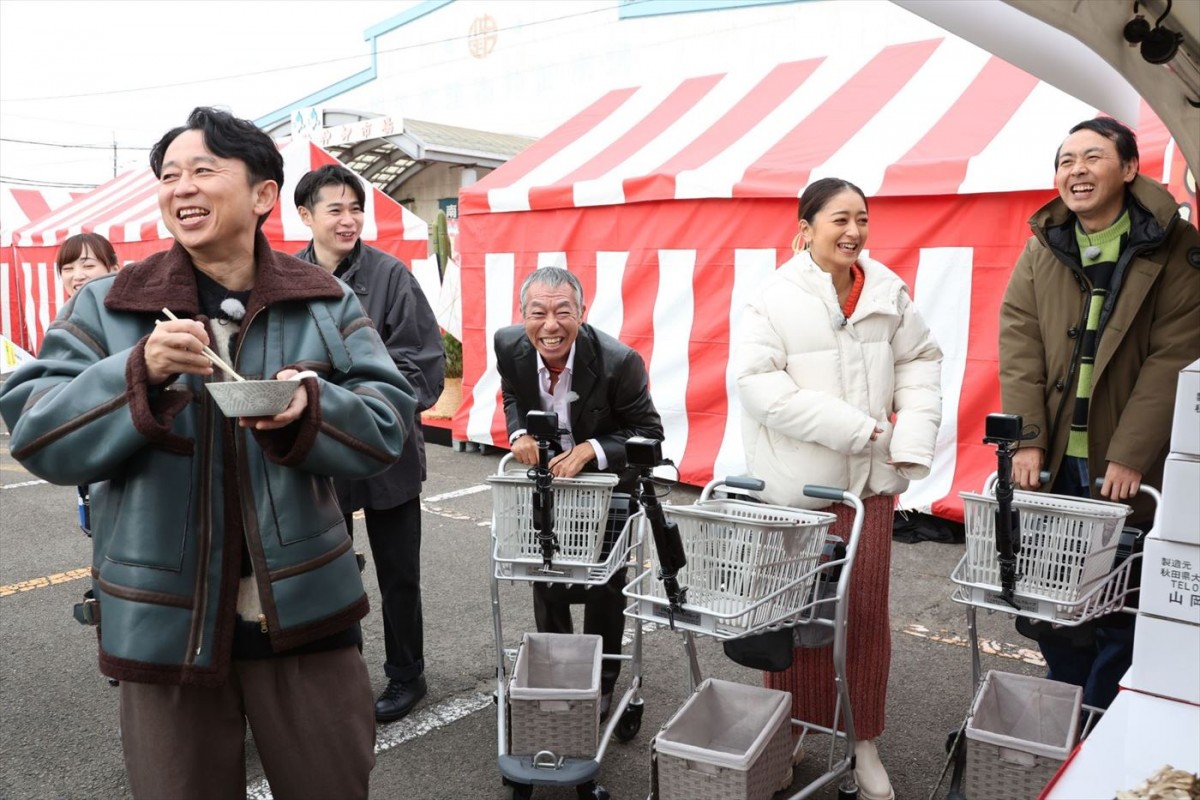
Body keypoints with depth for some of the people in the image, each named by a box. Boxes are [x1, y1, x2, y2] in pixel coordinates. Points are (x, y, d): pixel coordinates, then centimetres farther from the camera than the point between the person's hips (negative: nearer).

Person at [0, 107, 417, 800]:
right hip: (163, 621, 0)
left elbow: (389, 419, -5)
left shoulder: (327, 303, 0)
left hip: (306, 610, 0)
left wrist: (313, 408, -26)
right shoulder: (107, 307, 1)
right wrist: (140, 373, -22)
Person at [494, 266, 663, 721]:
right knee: (545, 578, 16)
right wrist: (519, 433, -18)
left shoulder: (619, 362, -33)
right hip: (546, 475, 4)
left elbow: (649, 434, -22)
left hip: (607, 480, -3)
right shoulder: (509, 346, -21)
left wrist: (590, 450, -37)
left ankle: (601, 685, 32)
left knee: (604, 586, 10)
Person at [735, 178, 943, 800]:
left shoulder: (887, 291, 3)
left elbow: (919, 360, 13)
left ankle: (866, 744, 29)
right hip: (794, 487, -4)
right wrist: (855, 428, -19)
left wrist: (913, 436, -2)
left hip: (869, 481, 4)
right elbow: (758, 383, -18)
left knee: (868, 611, 11)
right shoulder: (775, 299, -10)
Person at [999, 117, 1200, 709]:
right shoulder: (1042, 248, 5)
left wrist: (1130, 456, -16)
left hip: (1129, 472, -3)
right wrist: (1027, 438, -12)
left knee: (1121, 607, 8)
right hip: (1053, 464, 3)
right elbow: (1018, 343, -2)